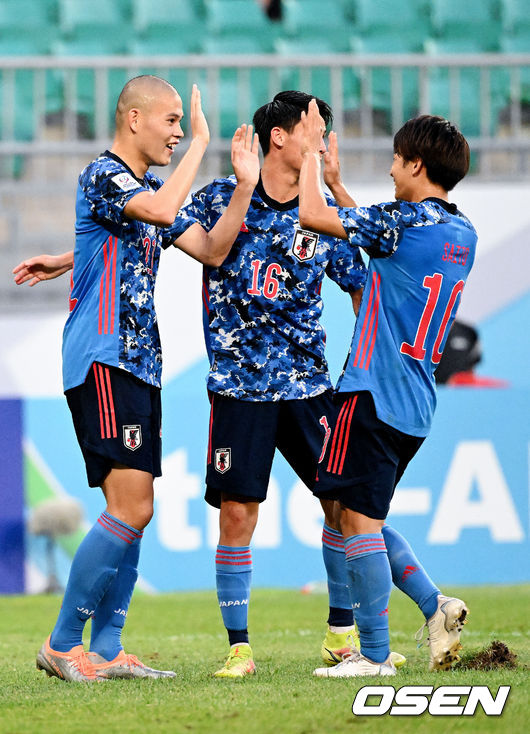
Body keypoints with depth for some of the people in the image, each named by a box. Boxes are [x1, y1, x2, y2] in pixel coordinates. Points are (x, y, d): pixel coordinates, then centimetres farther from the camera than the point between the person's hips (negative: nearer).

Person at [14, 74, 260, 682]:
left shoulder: (149, 188, 20)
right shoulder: (102, 175, -9)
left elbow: (211, 250, 19)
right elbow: (159, 210, -27)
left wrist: (244, 185, 8)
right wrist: (200, 142, -17)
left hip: (139, 363, 10)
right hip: (102, 361, -10)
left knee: (133, 512, 7)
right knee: (131, 508, -16)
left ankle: (105, 651, 11)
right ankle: (62, 644, -10)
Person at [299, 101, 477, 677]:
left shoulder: (404, 221, -14)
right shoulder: (462, 234, 12)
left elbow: (311, 215, -13)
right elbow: (370, 231, 27)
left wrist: (311, 152, 1)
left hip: (375, 392, -9)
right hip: (415, 403, 9)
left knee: (356, 517, -4)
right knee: (363, 516, 19)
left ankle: (374, 653, -4)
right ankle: (434, 604, 9)